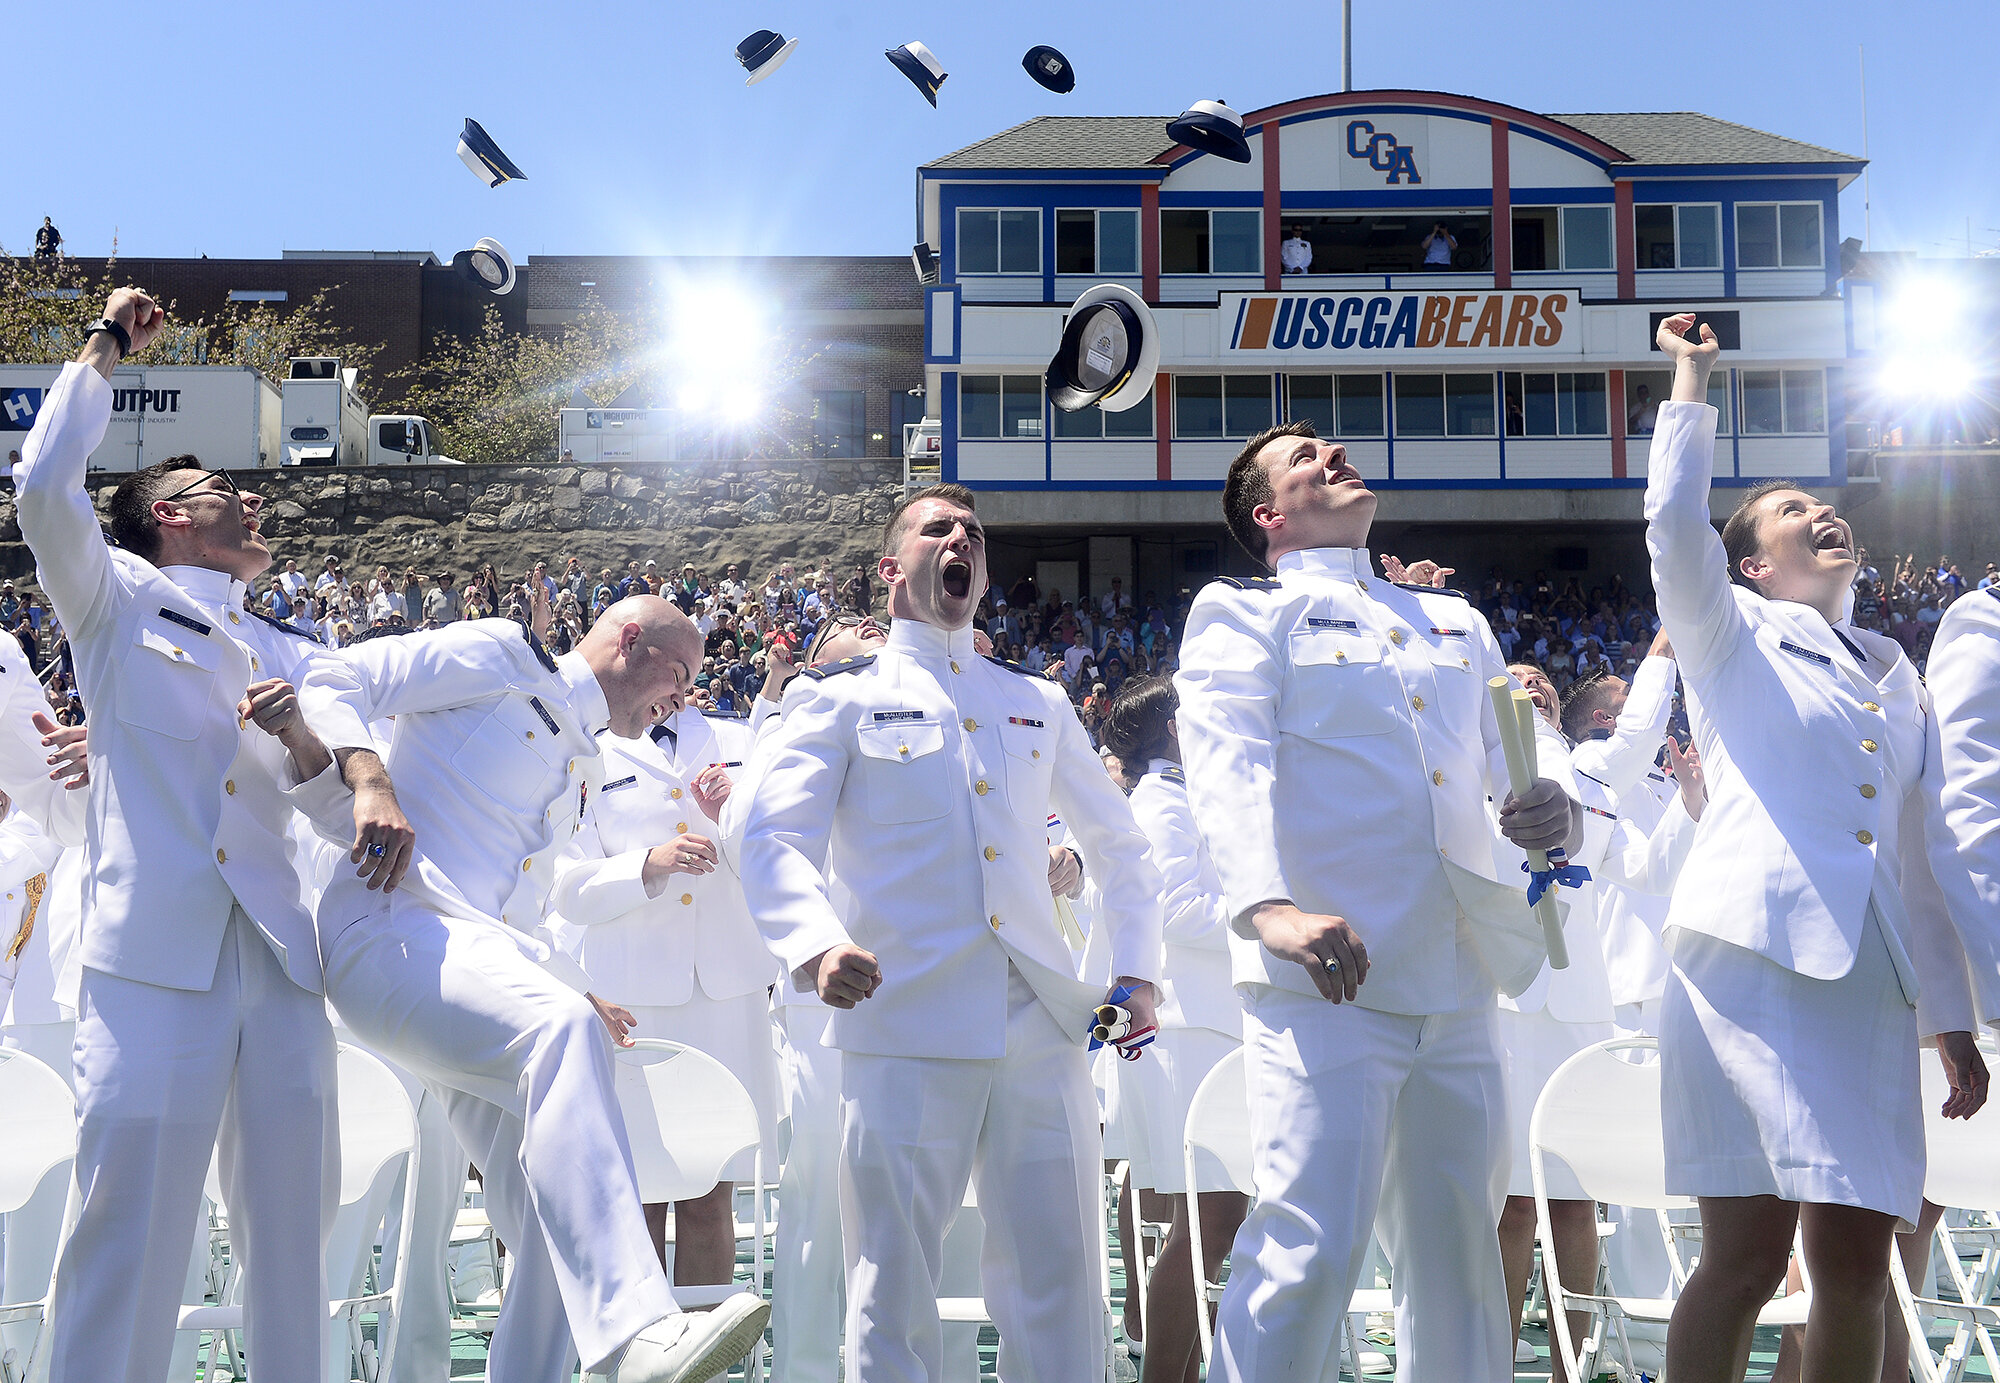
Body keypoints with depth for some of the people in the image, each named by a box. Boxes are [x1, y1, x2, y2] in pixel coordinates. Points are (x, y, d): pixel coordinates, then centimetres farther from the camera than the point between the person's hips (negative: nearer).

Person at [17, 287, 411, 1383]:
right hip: (154, 952, -4)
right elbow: (45, 488, -5)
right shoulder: (117, 602, 13)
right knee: (130, 1226, -10)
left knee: (291, 1229, 3)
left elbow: (342, 810, 14)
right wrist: (104, 347, 7)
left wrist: (297, 733, -7)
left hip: (281, 961, 4)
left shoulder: (291, 657, 24)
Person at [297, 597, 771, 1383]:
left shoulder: (583, 769, 29)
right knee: (560, 1028, -37)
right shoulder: (499, 657, 5)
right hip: (391, 930, -9)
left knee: (557, 1221, -4)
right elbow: (340, 684, -3)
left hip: (487, 967, 9)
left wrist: (574, 992, 26)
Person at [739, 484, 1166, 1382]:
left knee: (1060, 1291, 2)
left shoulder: (1038, 703, 21)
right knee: (895, 1290, -2)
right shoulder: (840, 697, 9)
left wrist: (1135, 973, 15)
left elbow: (1118, 846, 28)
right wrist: (817, 946, -22)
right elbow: (772, 840, -3)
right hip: (906, 1023, -3)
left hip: (1044, 1022, 3)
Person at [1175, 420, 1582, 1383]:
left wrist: (1554, 811, -2)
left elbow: (1511, 764, 24)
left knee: (1459, 1258, 9)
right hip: (1327, 978, -6)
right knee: (1310, 1246, -14)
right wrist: (1267, 904, -28)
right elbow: (1228, 767, -10)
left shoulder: (1456, 625, 26)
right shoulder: (1242, 613, 7)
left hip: (1458, 991, 6)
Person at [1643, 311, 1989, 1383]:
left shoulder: (1897, 675, 24)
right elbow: (1674, 523, -8)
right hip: (1754, 961, -5)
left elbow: (1917, 851, 22)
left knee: (1856, 1264, 0)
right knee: (1747, 1256, -9)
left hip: (1871, 982, 5)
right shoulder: (1731, 639, 11)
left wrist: (1950, 1011, 17)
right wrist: (1691, 376, 0)